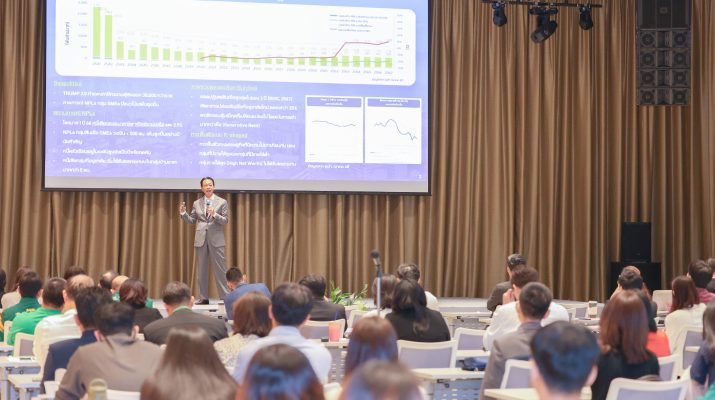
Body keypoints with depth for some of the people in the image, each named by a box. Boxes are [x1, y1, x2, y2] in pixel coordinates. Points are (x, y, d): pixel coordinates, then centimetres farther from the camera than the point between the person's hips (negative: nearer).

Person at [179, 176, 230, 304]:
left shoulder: (222, 202, 2)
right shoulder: (197, 203, 10)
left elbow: (225, 221, -3)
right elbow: (191, 221, 10)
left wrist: (214, 214, -19)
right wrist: (183, 213, -7)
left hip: (216, 239, -3)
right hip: (201, 239, 3)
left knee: (220, 269, -4)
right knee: (201, 269, 5)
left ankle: (225, 297, -1)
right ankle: (203, 297, 11)